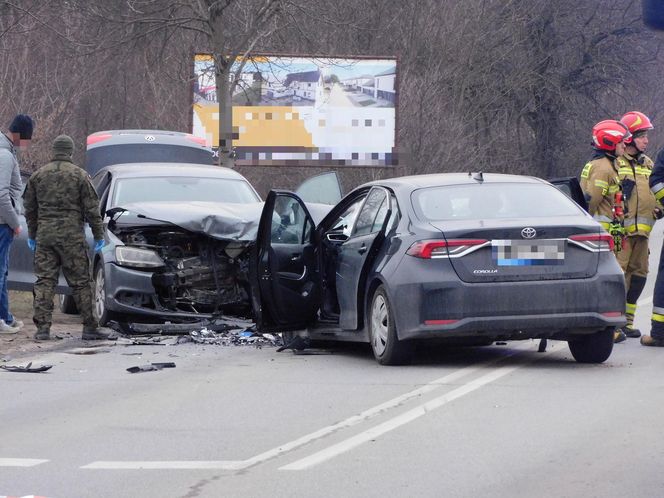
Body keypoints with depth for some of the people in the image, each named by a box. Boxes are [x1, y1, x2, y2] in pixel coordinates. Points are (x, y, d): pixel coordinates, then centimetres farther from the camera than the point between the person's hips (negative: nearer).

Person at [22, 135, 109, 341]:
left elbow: (30, 208, 14)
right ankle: (90, 327, 3)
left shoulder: (38, 175, 8)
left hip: (44, 234, 3)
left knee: (44, 281, 3)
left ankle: (42, 327, -5)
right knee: (80, 282, 2)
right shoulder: (79, 175, -2)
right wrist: (99, 235, 6)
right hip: (72, 235, -2)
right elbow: (91, 208, -2)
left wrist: (32, 234, 25)